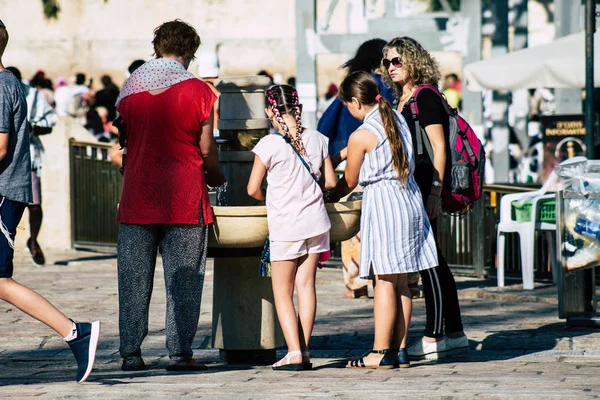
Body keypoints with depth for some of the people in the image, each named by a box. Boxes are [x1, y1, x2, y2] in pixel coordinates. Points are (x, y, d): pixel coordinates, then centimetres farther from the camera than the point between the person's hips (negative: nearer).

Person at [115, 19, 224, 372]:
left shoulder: (130, 88, 5)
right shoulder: (198, 91, -5)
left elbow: (125, 143, 10)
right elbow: (207, 148, -2)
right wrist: (216, 177, 17)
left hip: (137, 195, 3)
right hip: (185, 197, -3)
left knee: (134, 277, 7)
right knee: (183, 277, 3)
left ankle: (131, 352, 6)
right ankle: (180, 352, 1)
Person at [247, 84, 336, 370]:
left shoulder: (269, 145, -12)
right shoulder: (317, 139, 2)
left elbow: (253, 189, -7)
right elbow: (330, 181, 8)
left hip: (285, 227, -4)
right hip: (316, 222, 4)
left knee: (282, 292, 3)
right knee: (306, 285, 7)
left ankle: (294, 353, -8)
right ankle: (304, 350, 5)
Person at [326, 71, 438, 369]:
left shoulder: (360, 136, -11)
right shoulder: (398, 119, 9)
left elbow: (349, 182, -1)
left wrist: (327, 198, 17)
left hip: (381, 203, -8)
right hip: (409, 200, 8)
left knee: (384, 282, -6)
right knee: (401, 283, 8)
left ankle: (381, 352, -6)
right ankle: (400, 351, 10)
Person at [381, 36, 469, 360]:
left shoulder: (425, 96, -9)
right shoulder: (402, 101, 18)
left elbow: (439, 148, -14)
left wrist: (435, 192, -20)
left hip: (425, 188, -9)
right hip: (410, 189, 9)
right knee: (433, 262, 10)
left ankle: (433, 338, -9)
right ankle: (455, 335, 14)